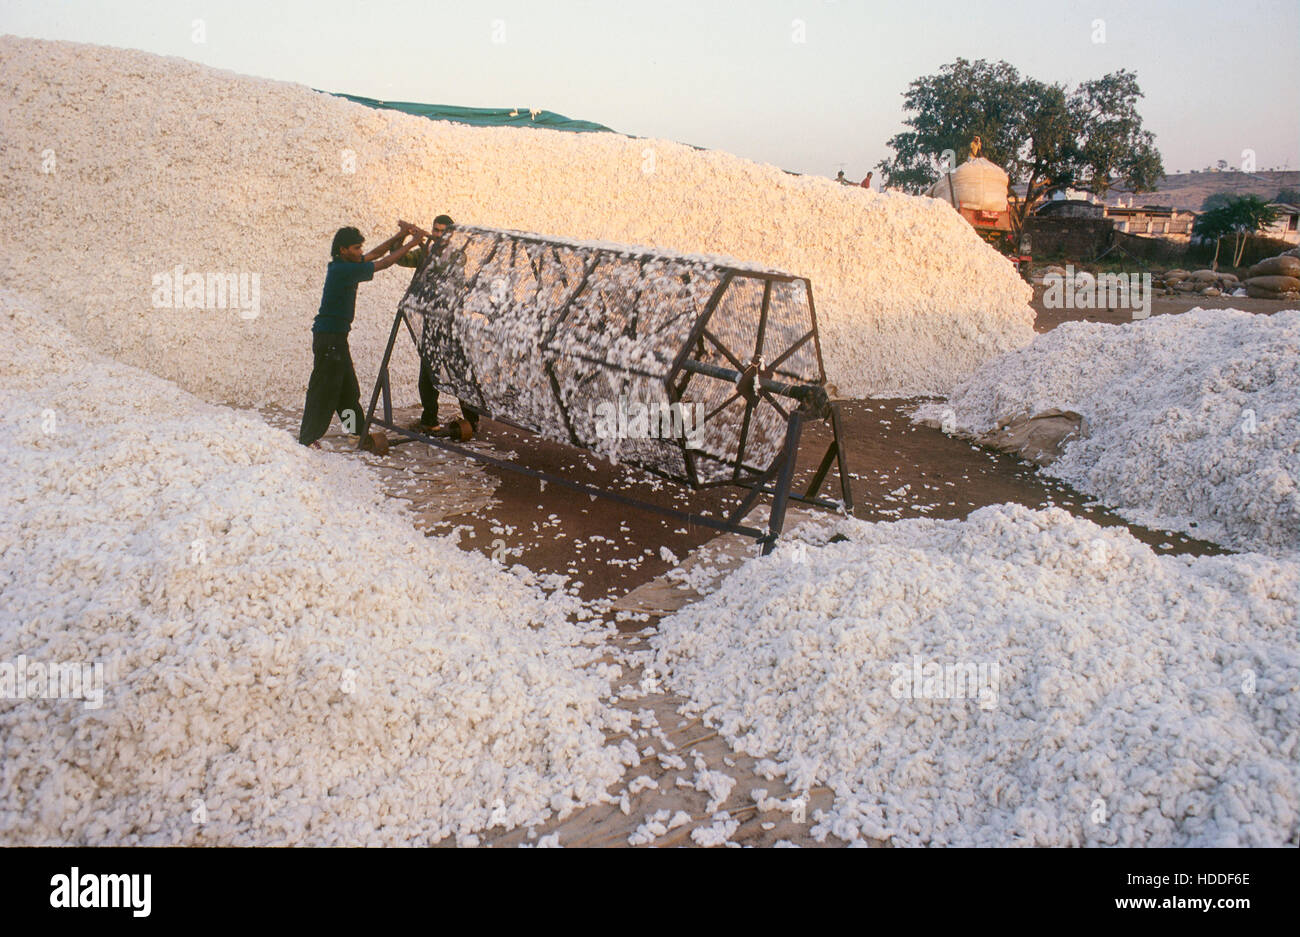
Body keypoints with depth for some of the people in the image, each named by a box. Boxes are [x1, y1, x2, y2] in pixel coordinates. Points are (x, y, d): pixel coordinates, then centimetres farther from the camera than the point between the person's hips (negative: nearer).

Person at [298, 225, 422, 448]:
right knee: (323, 389, -4)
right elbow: (383, 264, -13)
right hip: (328, 337, -10)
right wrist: (410, 245, -7)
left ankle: (358, 432, 25)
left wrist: (398, 237, 12)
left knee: (348, 389, 15)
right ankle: (307, 438, 3)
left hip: (337, 336, 10)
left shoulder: (344, 265, 10)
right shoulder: (342, 269, -16)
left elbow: (374, 255, 19)